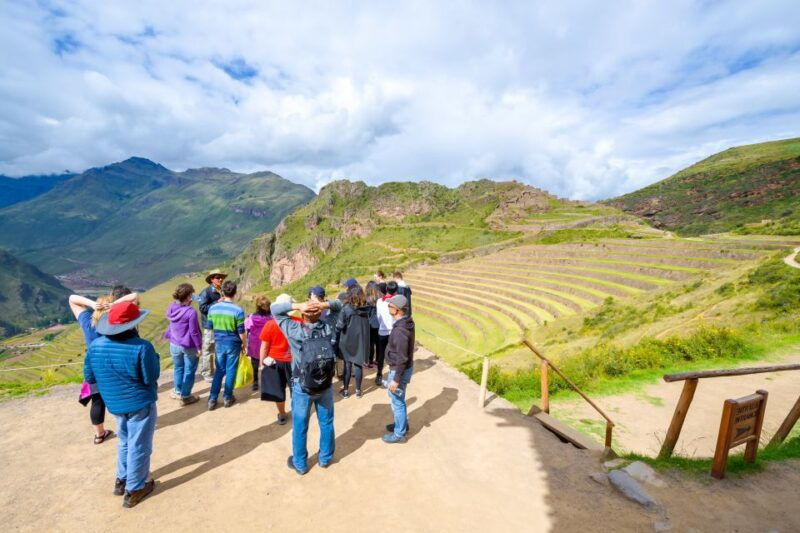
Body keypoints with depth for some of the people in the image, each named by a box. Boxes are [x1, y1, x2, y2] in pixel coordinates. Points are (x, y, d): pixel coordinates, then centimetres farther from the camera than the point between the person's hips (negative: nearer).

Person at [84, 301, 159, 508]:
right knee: (138, 446, 9)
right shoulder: (141, 347, -26)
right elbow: (151, 378, -19)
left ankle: (121, 480, 39)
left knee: (125, 442, 27)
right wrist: (155, 358, -5)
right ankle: (134, 490, 21)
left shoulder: (95, 345, -6)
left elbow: (89, 377, 4)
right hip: (140, 404, -6)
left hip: (114, 404, 6)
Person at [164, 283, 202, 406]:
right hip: (189, 346, -6)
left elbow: (171, 326, 8)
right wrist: (199, 346, -9)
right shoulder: (191, 312, -25)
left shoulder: (172, 307, -5)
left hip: (174, 344, 6)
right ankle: (185, 396, 21)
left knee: (178, 368, 24)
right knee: (189, 371, 11)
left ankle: (178, 391, 38)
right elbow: (194, 332, -19)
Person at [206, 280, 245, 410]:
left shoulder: (212, 308, -5)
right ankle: (227, 398, 22)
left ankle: (212, 399, 16)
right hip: (233, 345, -4)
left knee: (219, 371, 16)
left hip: (219, 344, 4)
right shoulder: (238, 310, -18)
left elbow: (209, 327, 9)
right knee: (230, 371, 10)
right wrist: (245, 345, 3)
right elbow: (241, 333, -13)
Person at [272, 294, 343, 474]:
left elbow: (275, 309, -10)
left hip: (302, 386, -2)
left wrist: (298, 306, -24)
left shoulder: (294, 330, -20)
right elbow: (339, 306, -1)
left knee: (300, 426, 16)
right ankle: (325, 458, 37)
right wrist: (324, 305, -21)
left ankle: (300, 464, 33)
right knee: (326, 423, 20)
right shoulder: (328, 327, -14)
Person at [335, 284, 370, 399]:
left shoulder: (346, 308, -18)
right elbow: (367, 324, 3)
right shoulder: (365, 308, -5)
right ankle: (358, 390, 22)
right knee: (359, 365, 12)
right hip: (361, 340, 3)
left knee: (348, 365, 11)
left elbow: (339, 326, -16)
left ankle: (345, 390, 23)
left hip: (348, 340, -3)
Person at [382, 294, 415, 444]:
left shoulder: (400, 330, -31)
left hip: (399, 370, -9)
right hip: (403, 368, 9)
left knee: (397, 402, 9)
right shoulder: (406, 322, -1)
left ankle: (399, 434, 27)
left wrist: (396, 379, -21)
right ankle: (402, 424, 45)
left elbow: (402, 358, -27)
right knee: (397, 399, 26)